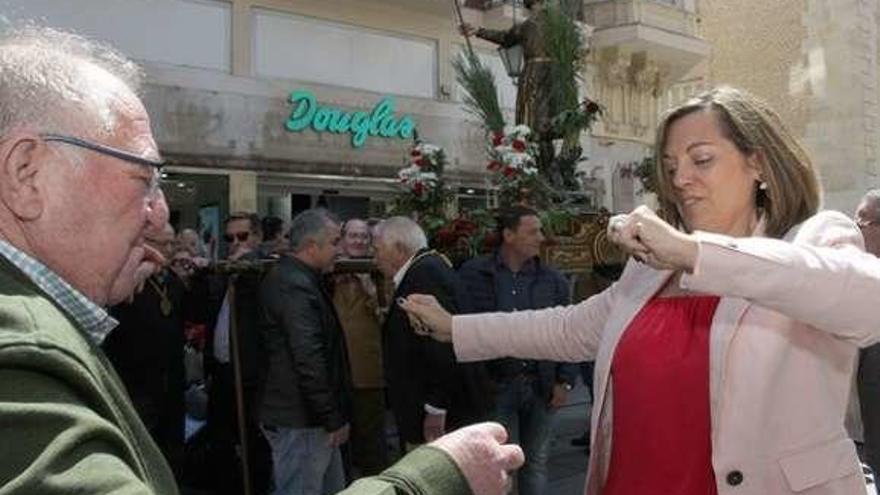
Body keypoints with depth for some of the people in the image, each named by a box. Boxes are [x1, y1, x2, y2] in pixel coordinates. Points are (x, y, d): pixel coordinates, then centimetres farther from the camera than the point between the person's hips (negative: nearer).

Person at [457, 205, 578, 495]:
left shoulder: (554, 281, 6)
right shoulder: (473, 274, -3)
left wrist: (565, 381, -1)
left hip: (541, 388, 3)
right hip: (495, 387, -2)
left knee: (536, 463, 13)